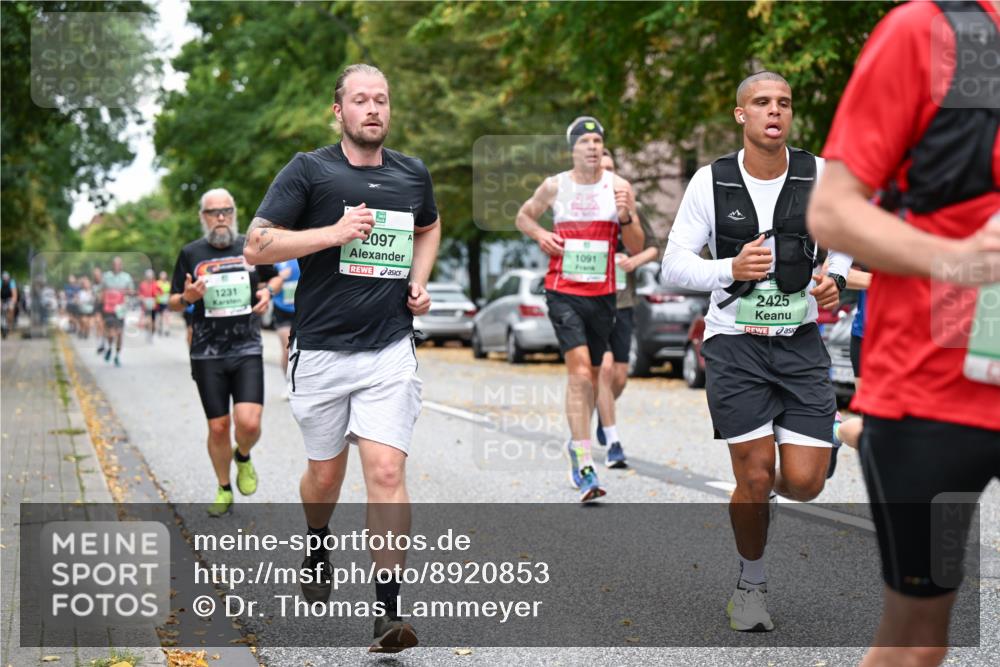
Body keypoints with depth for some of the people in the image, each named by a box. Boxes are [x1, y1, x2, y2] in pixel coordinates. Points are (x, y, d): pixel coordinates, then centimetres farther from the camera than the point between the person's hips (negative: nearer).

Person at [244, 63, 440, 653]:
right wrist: (334, 233, -18)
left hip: (391, 350, 1)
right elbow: (257, 246, -8)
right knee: (326, 473, 13)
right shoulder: (309, 171, -4)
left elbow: (429, 226, 29)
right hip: (322, 350, -1)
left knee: (387, 472, -12)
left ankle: (389, 610, -8)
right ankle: (318, 545, 47)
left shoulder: (413, 173, 8)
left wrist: (420, 281, 11)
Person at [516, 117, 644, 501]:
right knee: (579, 371, -17)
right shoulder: (554, 187, 1)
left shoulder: (618, 187, 2)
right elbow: (523, 216, 18)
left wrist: (625, 217, -16)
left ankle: (577, 444, 37)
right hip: (563, 292, -2)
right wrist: (539, 234, -3)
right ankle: (585, 468, -21)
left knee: (592, 374, 13)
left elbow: (636, 248, 3)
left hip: (602, 294, 3)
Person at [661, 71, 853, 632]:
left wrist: (837, 279, -4)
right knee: (755, 478, -2)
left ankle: (766, 482, 34)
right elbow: (675, 264, -4)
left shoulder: (818, 175, -2)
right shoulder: (711, 181, -6)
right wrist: (731, 268, -22)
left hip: (801, 342, 2)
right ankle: (752, 584, 23)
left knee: (805, 482, -5)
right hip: (735, 341, -2)